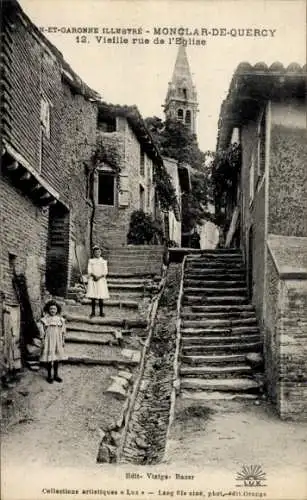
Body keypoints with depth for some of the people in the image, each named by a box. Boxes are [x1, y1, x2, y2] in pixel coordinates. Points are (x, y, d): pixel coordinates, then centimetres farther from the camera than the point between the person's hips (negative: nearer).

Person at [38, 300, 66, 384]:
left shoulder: (60, 319, 2)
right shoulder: (45, 319, -9)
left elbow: (63, 331, 9)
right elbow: (41, 330, -6)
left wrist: (63, 341, 9)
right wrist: (42, 340, -8)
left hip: (58, 341, 4)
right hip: (49, 341, -3)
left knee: (57, 358, 12)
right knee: (49, 359, 3)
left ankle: (56, 375, 26)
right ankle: (49, 376, 17)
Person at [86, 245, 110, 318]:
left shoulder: (103, 261, 10)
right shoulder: (91, 261, 9)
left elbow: (105, 272, 2)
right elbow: (89, 271, 0)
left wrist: (99, 277, -14)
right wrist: (94, 276, -18)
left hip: (101, 280, 0)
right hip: (92, 280, 0)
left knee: (101, 297, -2)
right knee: (93, 297, -2)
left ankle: (101, 312, 6)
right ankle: (93, 312, 4)